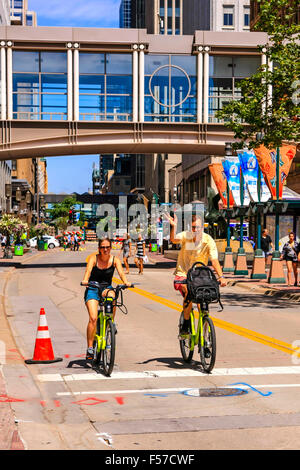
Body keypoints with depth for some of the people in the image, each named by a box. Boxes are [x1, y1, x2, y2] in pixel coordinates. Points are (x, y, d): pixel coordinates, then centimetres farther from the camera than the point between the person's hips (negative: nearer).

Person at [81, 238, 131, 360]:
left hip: (107, 288, 1)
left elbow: (121, 273, -15)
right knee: (93, 318, -20)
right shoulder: (93, 258, -6)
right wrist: (85, 280, -44)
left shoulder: (115, 260, -2)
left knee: (112, 297, -35)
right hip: (92, 290, -1)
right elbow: (88, 270, -22)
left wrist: (126, 282, -37)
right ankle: (90, 348, -13)